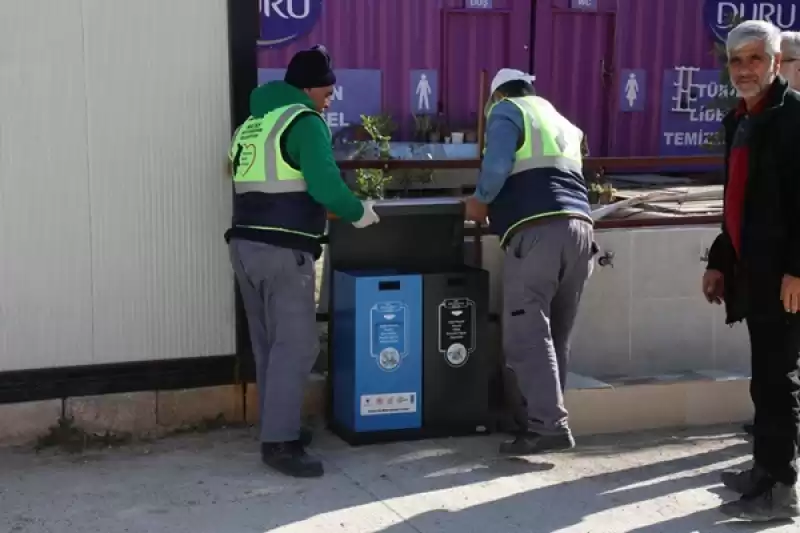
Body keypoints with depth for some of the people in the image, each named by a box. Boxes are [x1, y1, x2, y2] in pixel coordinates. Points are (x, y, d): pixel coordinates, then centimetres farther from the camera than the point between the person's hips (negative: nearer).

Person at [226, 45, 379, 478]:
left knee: (268, 343, 14)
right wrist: (358, 212, -3)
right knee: (296, 345, -7)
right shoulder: (305, 122, -7)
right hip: (283, 250, -9)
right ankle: (279, 443, -8)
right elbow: (324, 183, -18)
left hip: (245, 243, 9)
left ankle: (277, 426, 21)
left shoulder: (251, 124, 19)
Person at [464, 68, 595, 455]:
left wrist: (481, 200, 10)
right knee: (556, 334, 11)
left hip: (537, 230, -7)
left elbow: (497, 164, -7)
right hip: (580, 227, 7)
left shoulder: (506, 110, 11)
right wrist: (494, 200, 34)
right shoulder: (561, 122, 32)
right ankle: (544, 417, 14)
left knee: (527, 333, -8)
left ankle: (548, 426, -15)